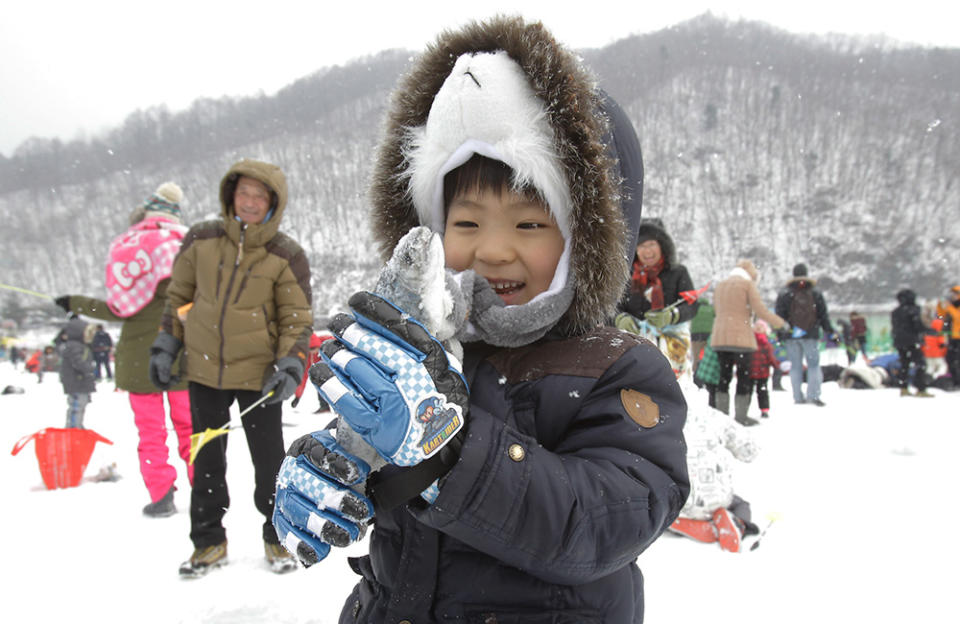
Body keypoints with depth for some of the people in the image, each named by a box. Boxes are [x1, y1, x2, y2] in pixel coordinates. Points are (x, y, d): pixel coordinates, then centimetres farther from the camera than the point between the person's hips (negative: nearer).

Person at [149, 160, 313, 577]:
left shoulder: (286, 256, -8)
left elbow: (297, 320, -4)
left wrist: (291, 365, -17)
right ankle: (208, 541, 30)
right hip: (204, 370, 3)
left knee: (268, 459, 7)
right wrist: (165, 347, 8)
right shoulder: (201, 240, -1)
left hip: (259, 373, -2)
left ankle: (278, 537, 27)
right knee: (206, 459, 13)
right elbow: (179, 295, 10)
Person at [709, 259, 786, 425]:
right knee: (744, 376, 2)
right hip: (740, 338, -6)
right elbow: (760, 311, -7)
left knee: (724, 375, 11)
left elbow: (718, 310, 14)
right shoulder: (748, 284, -3)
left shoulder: (719, 286, 16)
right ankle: (740, 416, 2)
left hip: (719, 337, 6)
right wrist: (781, 323, 5)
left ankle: (722, 414, 12)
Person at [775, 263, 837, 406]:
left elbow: (779, 315, 0)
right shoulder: (815, 293, 4)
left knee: (795, 366, 5)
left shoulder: (784, 294, 2)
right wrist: (829, 331, 13)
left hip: (790, 335, 1)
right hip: (810, 335, -1)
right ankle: (813, 395, -6)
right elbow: (823, 315, 7)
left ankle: (798, 397, 4)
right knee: (813, 364, 5)